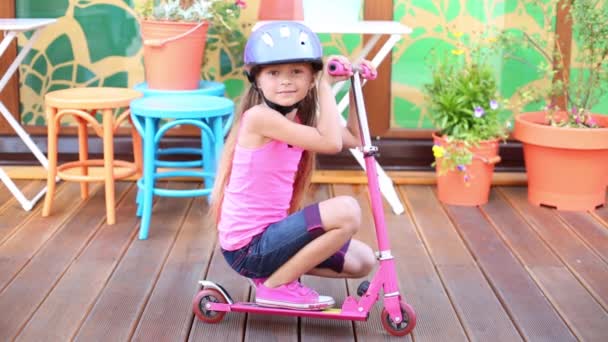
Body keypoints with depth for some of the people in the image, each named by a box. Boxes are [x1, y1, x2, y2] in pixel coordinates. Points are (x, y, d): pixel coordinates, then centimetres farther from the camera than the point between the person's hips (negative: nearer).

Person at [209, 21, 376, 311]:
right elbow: (331, 143, -26)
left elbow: (353, 138, 14)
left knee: (362, 261, 13)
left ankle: (275, 270, 15)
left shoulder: (298, 119, 7)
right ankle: (276, 285, -9)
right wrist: (326, 85, -17)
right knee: (347, 210, -23)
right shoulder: (259, 116, -20)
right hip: (248, 246, -9)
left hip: (268, 233, 9)